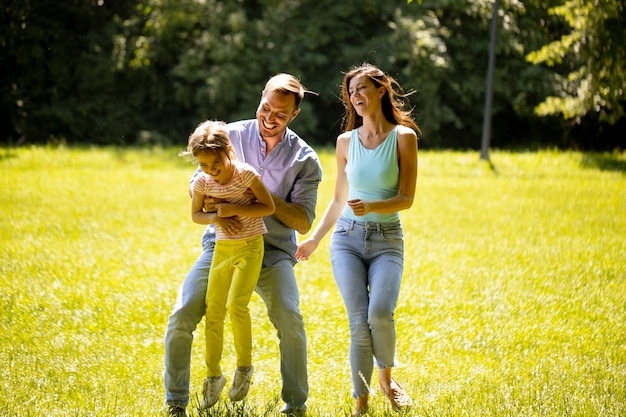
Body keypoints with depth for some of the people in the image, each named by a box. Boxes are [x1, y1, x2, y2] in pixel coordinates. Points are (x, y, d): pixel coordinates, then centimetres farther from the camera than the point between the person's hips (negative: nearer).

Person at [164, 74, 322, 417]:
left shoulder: (305, 159, -1)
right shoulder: (231, 135, 1)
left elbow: (303, 222, -5)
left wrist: (264, 195, -18)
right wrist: (215, 209, -18)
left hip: (272, 251, -1)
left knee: (289, 319, -25)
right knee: (181, 317, -15)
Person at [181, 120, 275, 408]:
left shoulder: (246, 174, -16)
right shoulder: (202, 182, -5)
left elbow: (269, 207, -10)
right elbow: (195, 214, 9)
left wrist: (235, 209, -21)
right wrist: (214, 217, -12)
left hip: (250, 247, -5)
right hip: (221, 248, 5)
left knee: (236, 305, -19)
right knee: (213, 312, 4)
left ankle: (244, 366, 2)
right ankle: (213, 375, 18)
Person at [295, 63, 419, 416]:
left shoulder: (403, 136, -1)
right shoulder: (346, 141, 8)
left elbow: (406, 199, -6)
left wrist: (371, 208, -22)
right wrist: (314, 239, 19)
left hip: (387, 241, -2)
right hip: (348, 238, 2)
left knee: (380, 313, -23)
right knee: (359, 321, -11)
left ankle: (386, 375, 6)